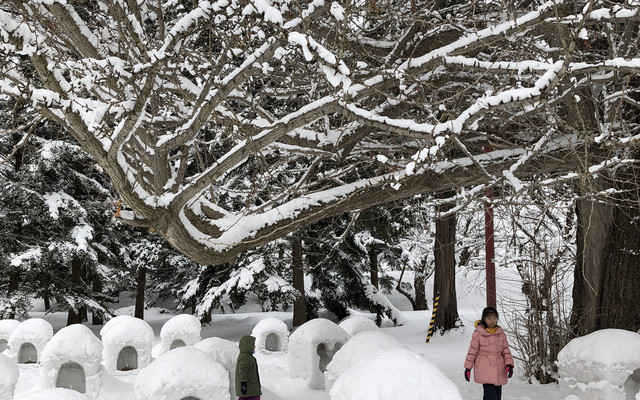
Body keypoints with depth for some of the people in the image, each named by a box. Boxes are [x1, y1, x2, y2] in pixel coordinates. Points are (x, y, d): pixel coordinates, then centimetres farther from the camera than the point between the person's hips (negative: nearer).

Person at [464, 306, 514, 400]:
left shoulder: (501, 334, 7)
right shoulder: (478, 333, -4)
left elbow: (506, 350, 10)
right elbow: (472, 351, 0)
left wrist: (509, 364, -5)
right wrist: (468, 368, 2)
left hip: (499, 371, 5)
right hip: (485, 370, -5)